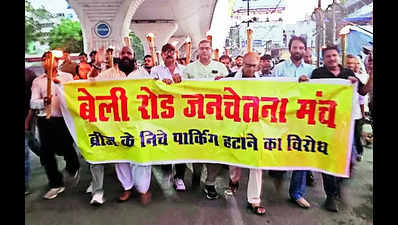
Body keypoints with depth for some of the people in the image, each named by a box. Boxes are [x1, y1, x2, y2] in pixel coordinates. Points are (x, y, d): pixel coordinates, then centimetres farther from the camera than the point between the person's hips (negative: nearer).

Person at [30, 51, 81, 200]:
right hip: (45, 121, 2)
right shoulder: (37, 81, 8)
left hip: (64, 119, -2)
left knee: (66, 149, 4)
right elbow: (33, 103, -2)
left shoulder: (67, 77, 5)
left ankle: (73, 169, 38)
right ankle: (56, 184, 23)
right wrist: (43, 102, -21)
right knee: (47, 153, 5)